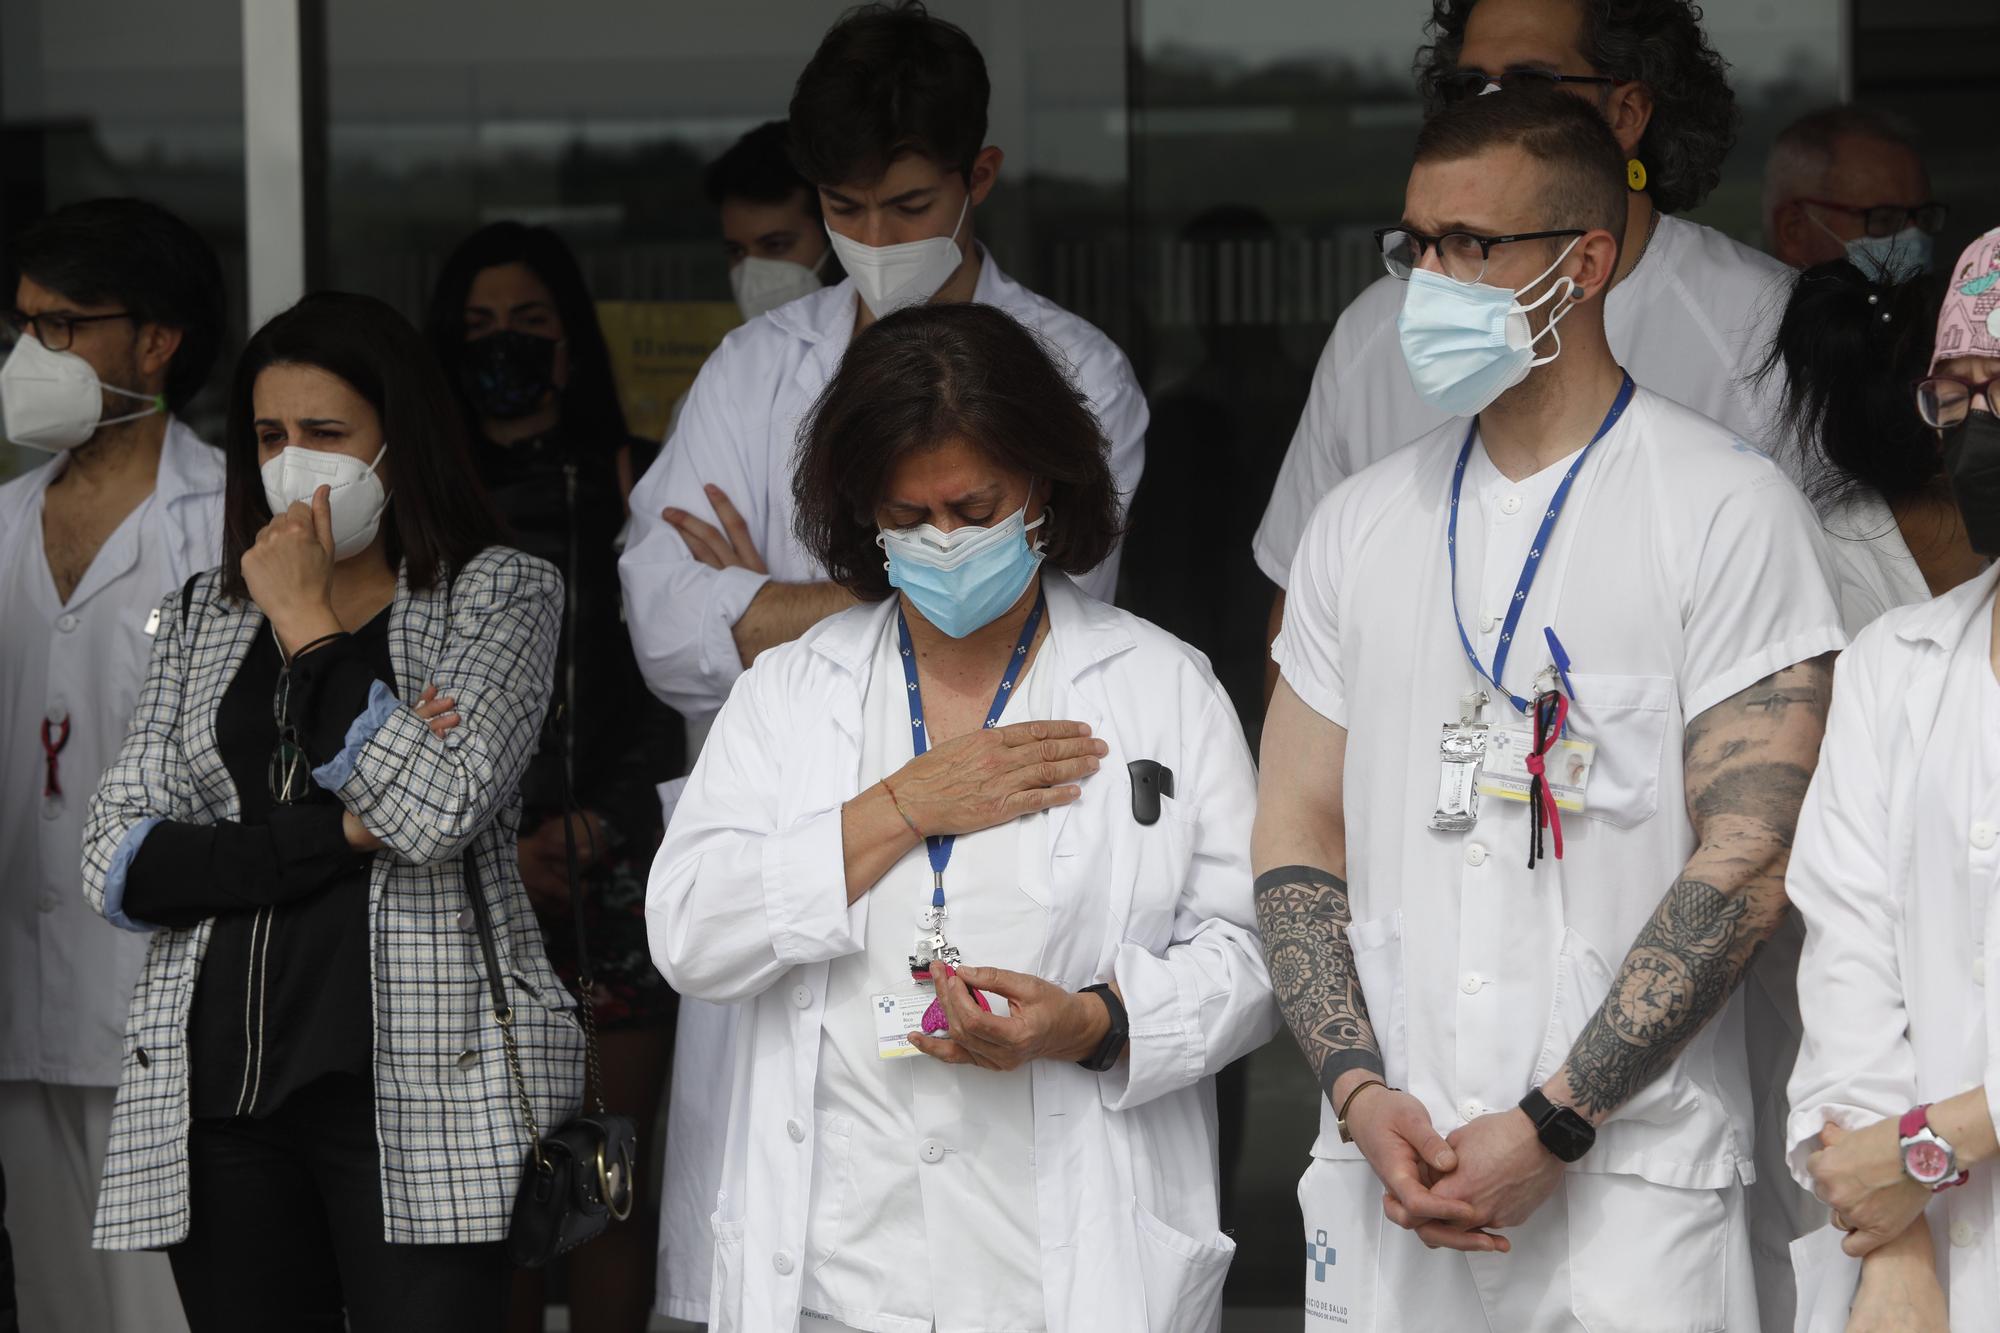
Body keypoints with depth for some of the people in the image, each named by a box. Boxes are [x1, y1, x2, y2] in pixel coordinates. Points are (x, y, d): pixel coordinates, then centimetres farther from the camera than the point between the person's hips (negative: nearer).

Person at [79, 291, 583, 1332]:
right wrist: (337, 835, -7)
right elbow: (115, 865, 5)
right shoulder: (203, 616, 17)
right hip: (214, 1087, 4)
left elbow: (440, 813, -12)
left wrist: (307, 623, -4)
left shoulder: (500, 595, 6)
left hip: (421, 1088, -4)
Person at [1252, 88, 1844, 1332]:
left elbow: (1748, 856, -10)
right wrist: (1363, 1097, -5)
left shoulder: (1728, 508, -4)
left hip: (1632, 1189, -4)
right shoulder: (1362, 521, 11)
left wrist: (1551, 1129, -14)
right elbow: (1298, 832, 11)